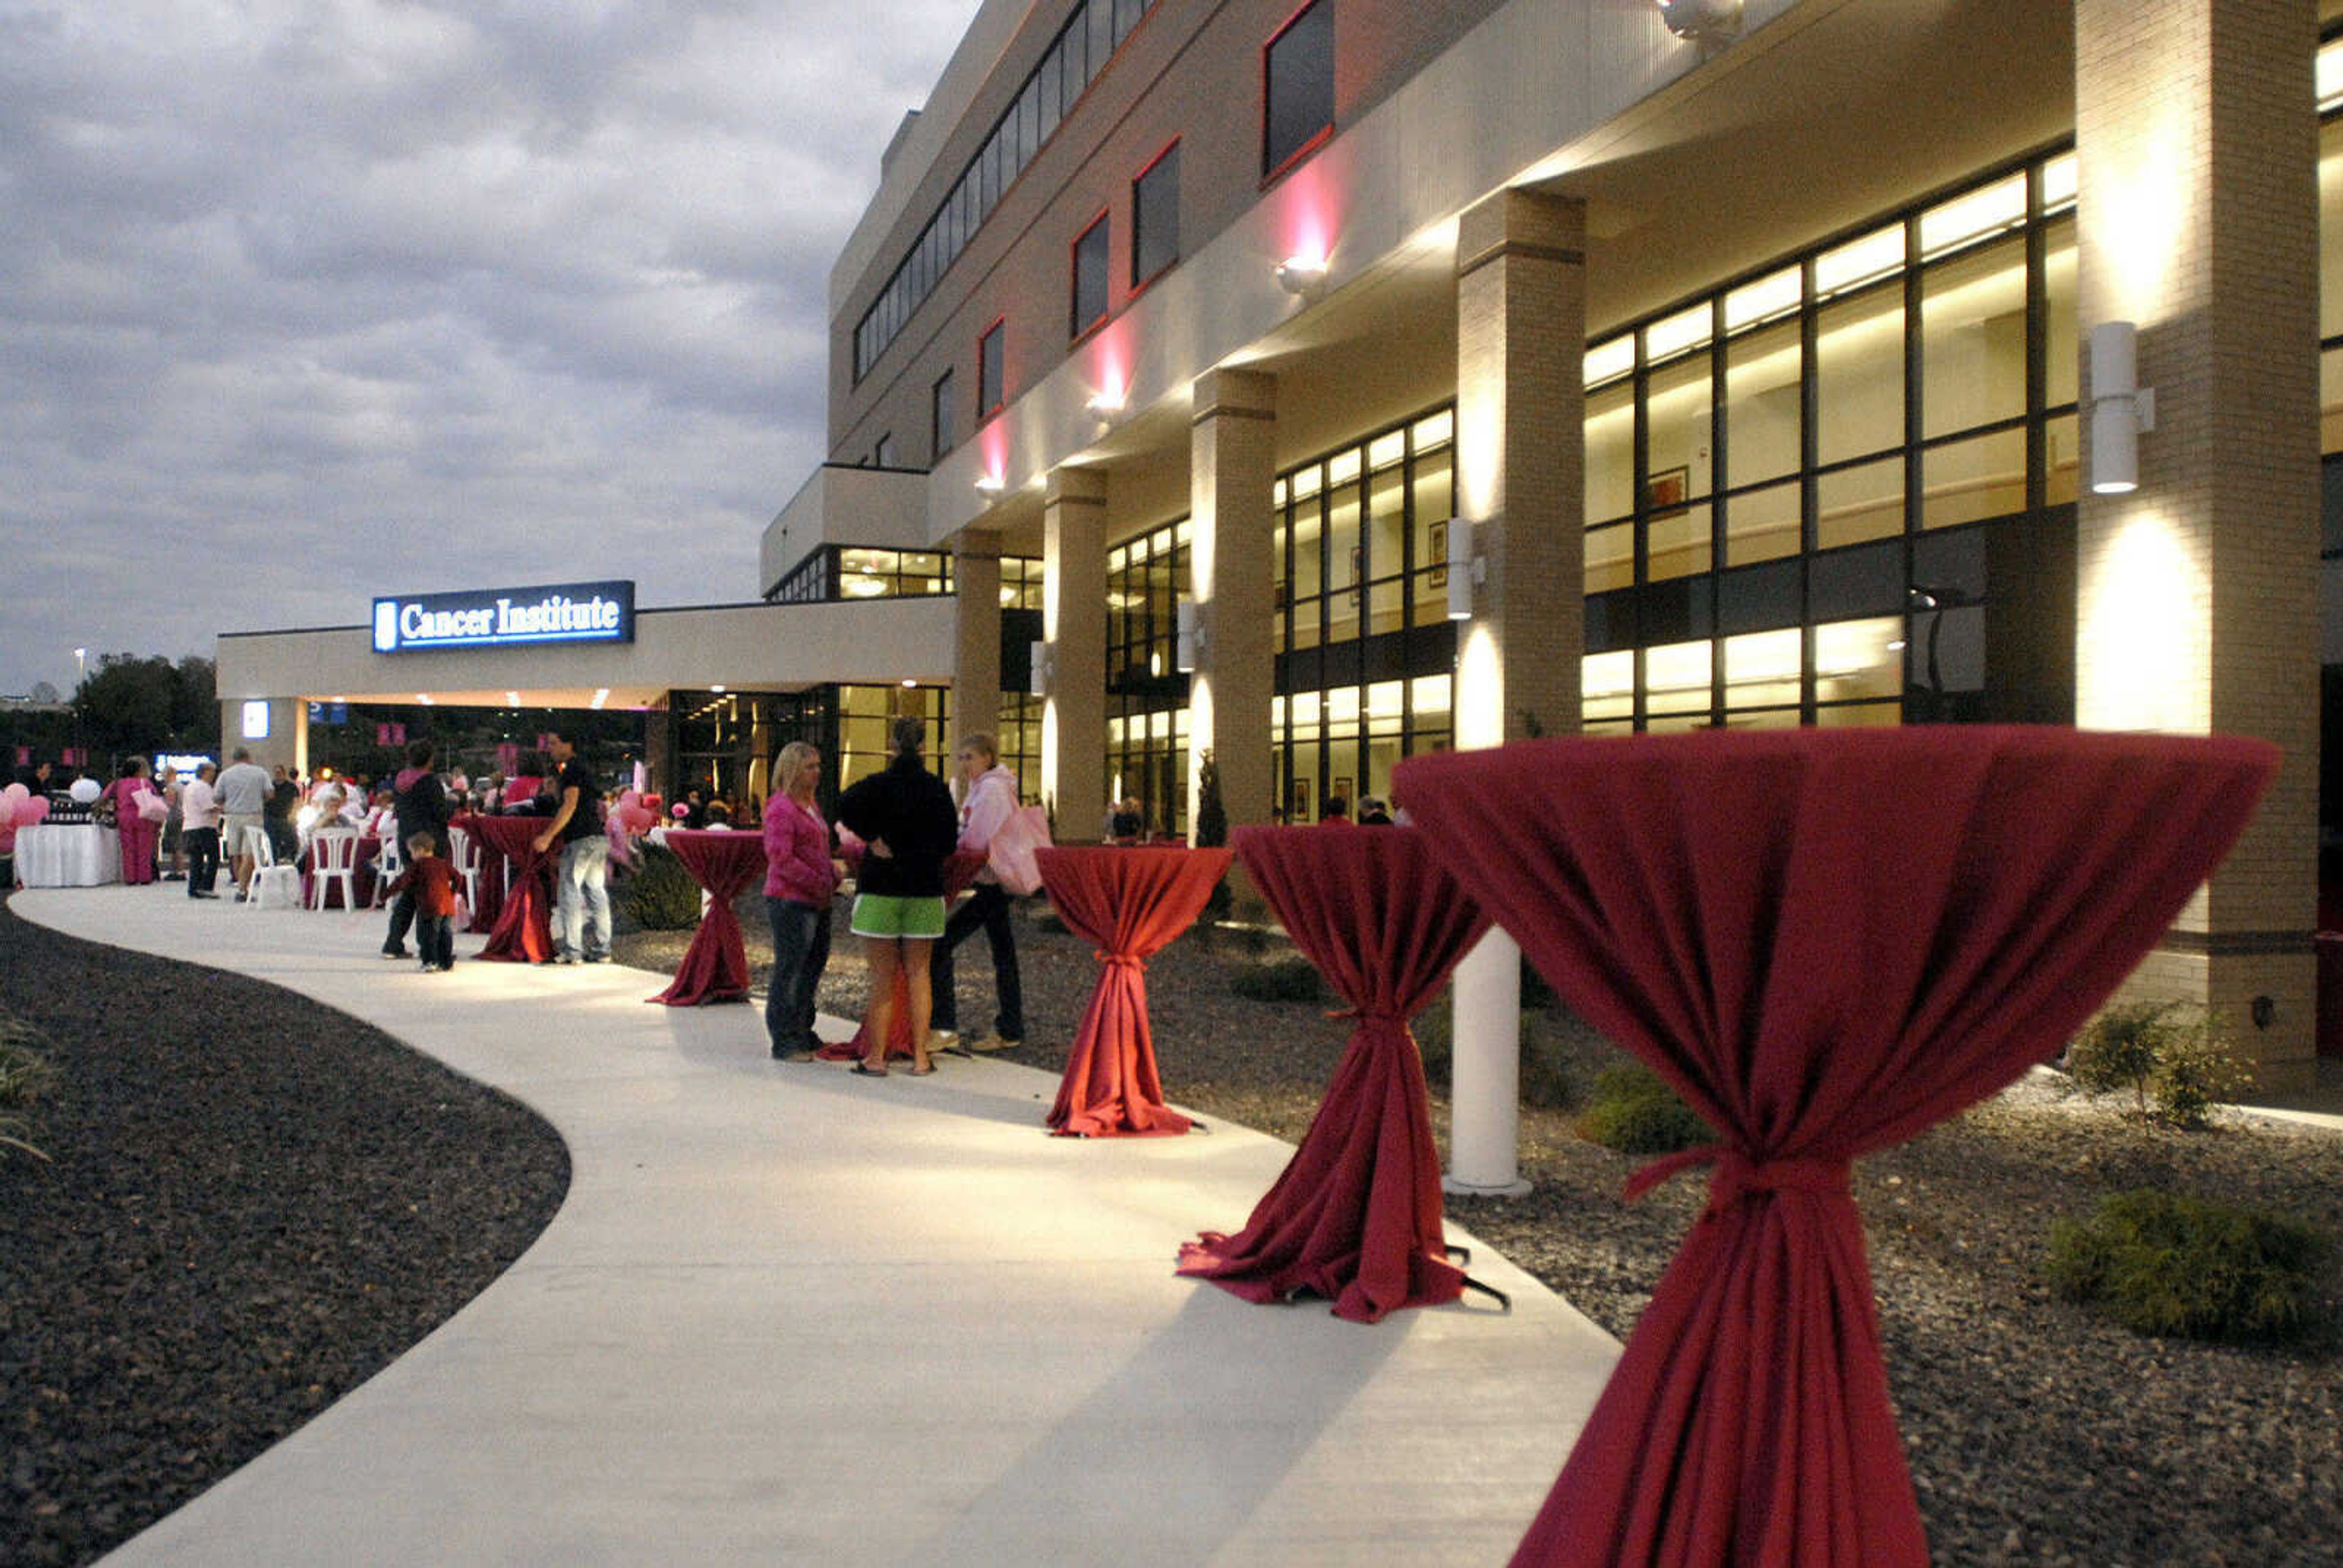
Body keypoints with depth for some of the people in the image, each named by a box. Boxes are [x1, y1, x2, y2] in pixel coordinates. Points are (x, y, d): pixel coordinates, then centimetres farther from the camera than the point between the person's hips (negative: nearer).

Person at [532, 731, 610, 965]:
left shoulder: (572, 769, -7)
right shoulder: (584, 769, 22)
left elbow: (570, 805, -17)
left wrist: (548, 836, -18)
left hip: (581, 839, -9)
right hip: (598, 838, 9)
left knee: (568, 891, -7)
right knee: (596, 892, 10)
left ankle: (572, 951, -10)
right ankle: (602, 950, 11)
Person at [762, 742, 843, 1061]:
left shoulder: (810, 805, 18)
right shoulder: (781, 808, -12)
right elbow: (780, 858, -20)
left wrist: (834, 870, 8)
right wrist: (820, 884, -19)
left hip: (817, 902, 10)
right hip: (790, 901, -10)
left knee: (814, 965, 15)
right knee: (790, 970, -4)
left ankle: (803, 1034, 27)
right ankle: (784, 1041, 3)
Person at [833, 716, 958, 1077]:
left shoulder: (878, 785, -4)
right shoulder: (937, 788, 2)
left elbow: (847, 806, -23)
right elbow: (949, 841, 2)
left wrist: (873, 839, -12)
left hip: (880, 889, -2)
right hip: (925, 890, 2)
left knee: (882, 978, 4)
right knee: (918, 973, 10)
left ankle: (876, 1058, 7)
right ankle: (920, 1057, 9)